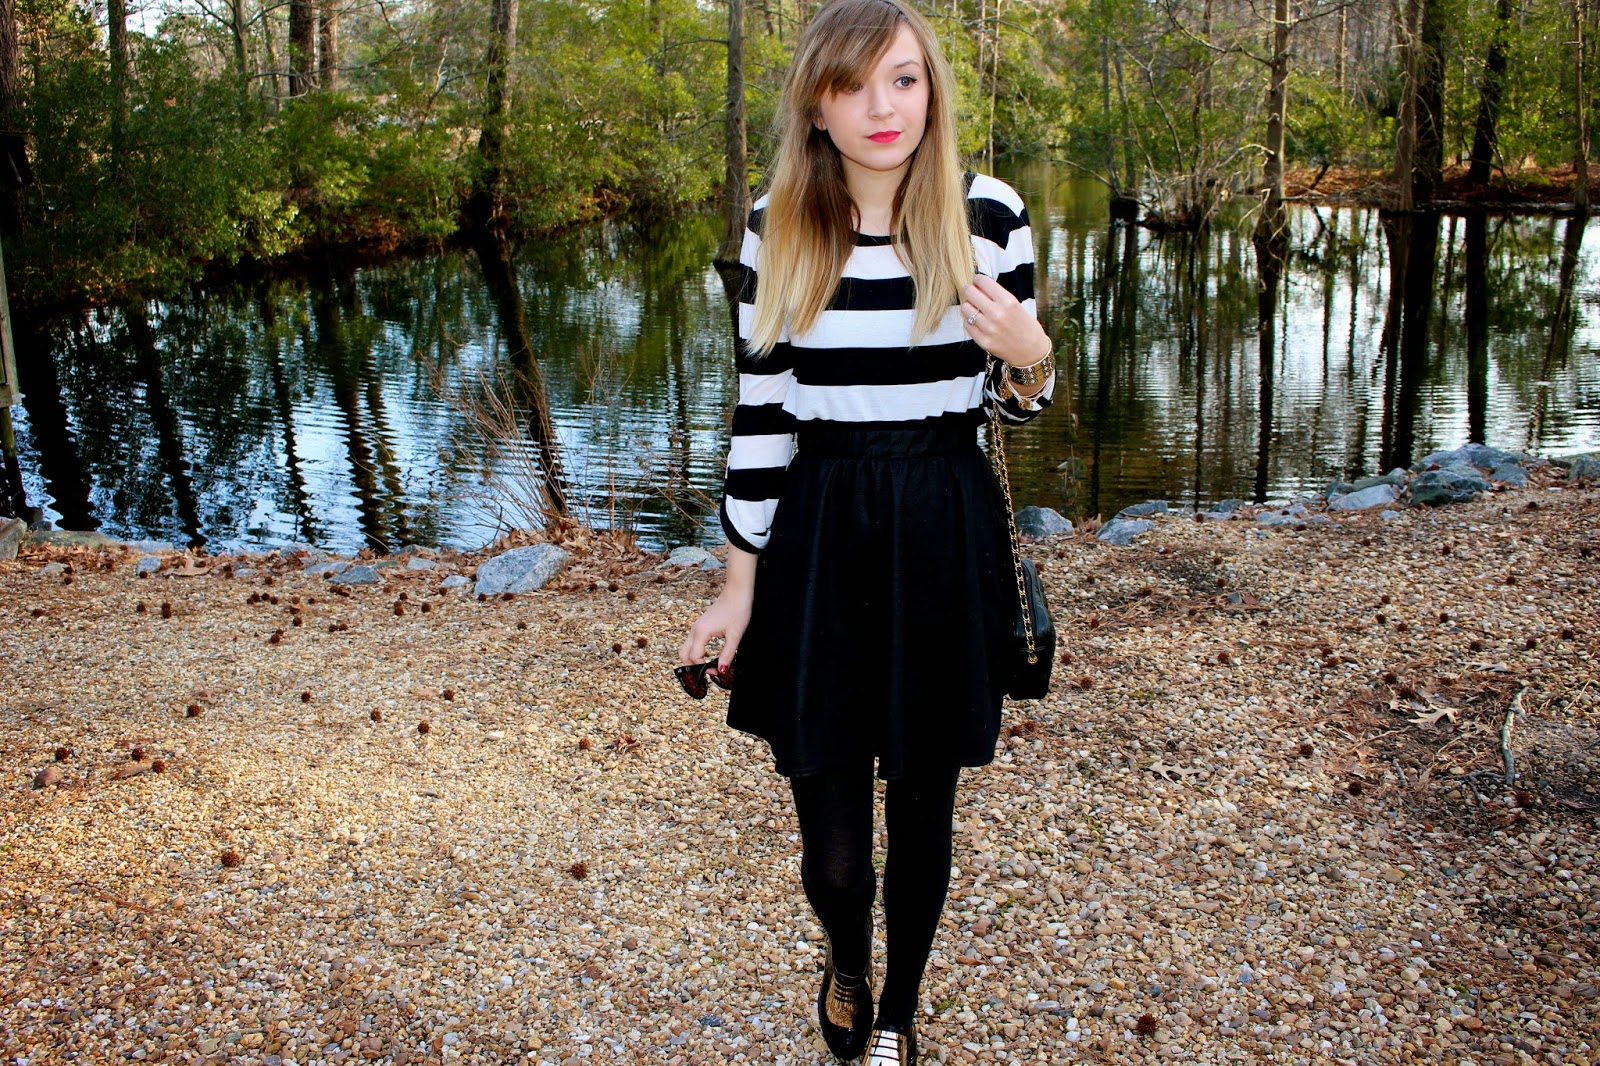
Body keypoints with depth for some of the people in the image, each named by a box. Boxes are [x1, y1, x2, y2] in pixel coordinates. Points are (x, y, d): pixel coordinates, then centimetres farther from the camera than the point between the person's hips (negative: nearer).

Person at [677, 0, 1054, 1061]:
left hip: (944, 538, 0)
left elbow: (1020, 401, 4)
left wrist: (1029, 355, -20)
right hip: (818, 536, 1)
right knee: (828, 805, 2)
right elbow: (760, 409, 2)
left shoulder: (988, 214, -5)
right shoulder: (778, 226, -2)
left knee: (922, 797, 11)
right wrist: (739, 583, 2)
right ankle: (844, 958, 41)